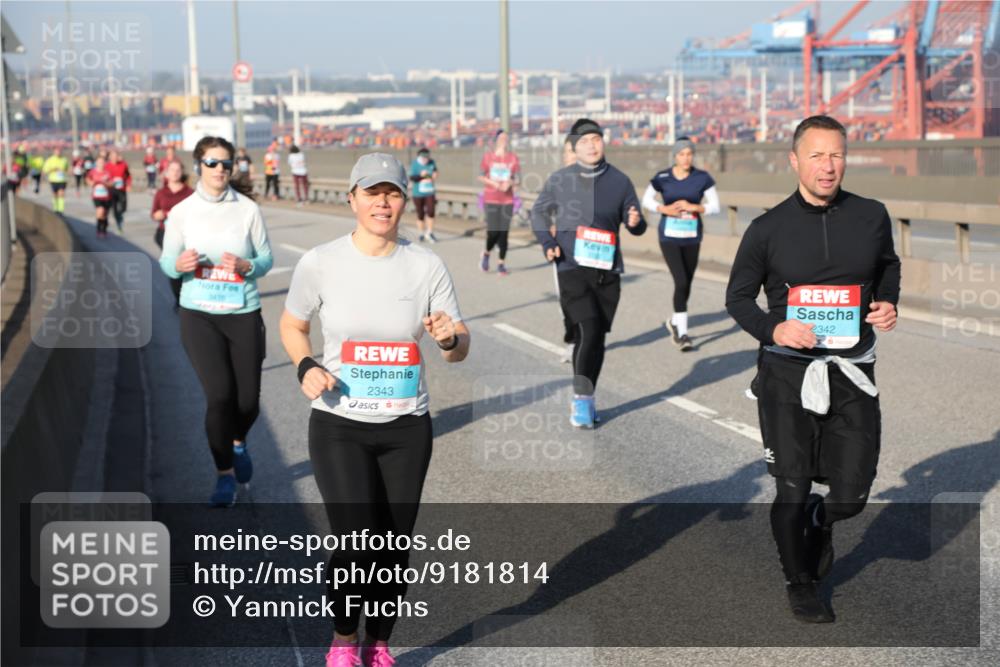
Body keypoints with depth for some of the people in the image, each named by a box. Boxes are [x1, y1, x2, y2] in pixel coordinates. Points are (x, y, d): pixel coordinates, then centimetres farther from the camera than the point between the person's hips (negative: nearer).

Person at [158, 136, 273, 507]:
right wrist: (180, 264, -18)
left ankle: (238, 442, 40)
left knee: (248, 400, 3)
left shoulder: (248, 209, -2)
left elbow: (266, 259, 2)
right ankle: (225, 475, 9)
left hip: (243, 313, 1)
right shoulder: (182, 212, -1)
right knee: (219, 395, -11)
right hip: (199, 314, -1)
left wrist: (246, 265, -19)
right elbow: (166, 261, 5)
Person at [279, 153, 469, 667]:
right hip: (339, 426, -2)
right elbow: (291, 325, 9)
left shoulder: (426, 265, -4)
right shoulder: (319, 263, -7)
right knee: (357, 544, -11)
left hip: (407, 429, 2)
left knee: (394, 549, 8)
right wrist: (306, 367, -11)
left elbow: (460, 350, 0)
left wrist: (448, 338, -24)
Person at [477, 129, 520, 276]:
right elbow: (481, 176, 3)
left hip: (507, 200, 2)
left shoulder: (513, 158, 4)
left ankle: (502, 263, 10)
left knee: (504, 231, 0)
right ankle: (486, 253, 22)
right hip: (491, 199, -2)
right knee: (493, 231, -8)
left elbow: (517, 179, 6)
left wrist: (509, 183, -14)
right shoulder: (488, 157, 1)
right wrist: (493, 183, -13)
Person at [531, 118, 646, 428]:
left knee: (596, 337, 9)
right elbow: (539, 212, 15)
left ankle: (584, 398, 23)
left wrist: (635, 222, -15)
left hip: (608, 271, 3)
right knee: (589, 331, -17)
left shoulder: (620, 181, 3)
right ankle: (582, 399, -6)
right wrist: (547, 243, 0)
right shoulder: (560, 180, 1)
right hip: (572, 268, -3)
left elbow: (635, 226, 8)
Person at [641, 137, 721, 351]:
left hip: (692, 238, 3)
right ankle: (682, 333, -4)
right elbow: (646, 201, 7)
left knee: (687, 284, 12)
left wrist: (695, 207, -18)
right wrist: (665, 209, -11)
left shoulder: (702, 178, -3)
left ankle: (674, 321, 39)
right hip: (669, 237, -2)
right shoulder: (662, 178, -5)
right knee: (681, 282, -14)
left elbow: (715, 206, 0)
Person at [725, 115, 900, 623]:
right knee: (792, 490, 6)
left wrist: (888, 304, 1)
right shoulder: (768, 229, -4)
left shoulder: (872, 216, 2)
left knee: (851, 495, 3)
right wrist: (773, 329, -14)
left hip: (852, 371, 2)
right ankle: (799, 582, 31)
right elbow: (738, 297, 4)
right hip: (787, 371, -2)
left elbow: (888, 266, 22)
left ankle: (819, 520, 41)